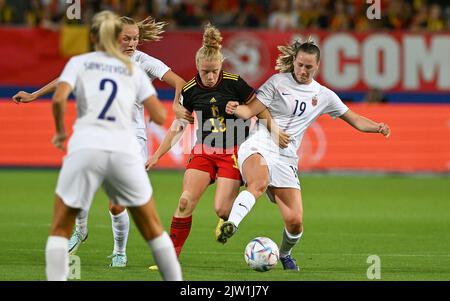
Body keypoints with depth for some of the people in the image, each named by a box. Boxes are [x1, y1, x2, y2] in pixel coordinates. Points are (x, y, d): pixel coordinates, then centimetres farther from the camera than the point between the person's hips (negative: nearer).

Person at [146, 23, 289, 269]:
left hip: (233, 153, -3)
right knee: (186, 201, -14)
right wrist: (157, 155, 8)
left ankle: (227, 221, 26)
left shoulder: (234, 84, -11)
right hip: (204, 151, 3)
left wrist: (274, 129, -8)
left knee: (221, 209, -14)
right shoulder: (190, 90, -2)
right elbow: (178, 126, 8)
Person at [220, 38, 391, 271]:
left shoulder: (323, 96, 12)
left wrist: (377, 127, -2)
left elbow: (356, 120, 17)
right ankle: (231, 224, -54)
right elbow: (250, 111, -3)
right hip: (258, 147, -3)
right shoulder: (278, 82, 2)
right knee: (259, 184, -40)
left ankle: (285, 254, 27)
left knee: (295, 221, -4)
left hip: (285, 160, 3)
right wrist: (235, 109, -25)